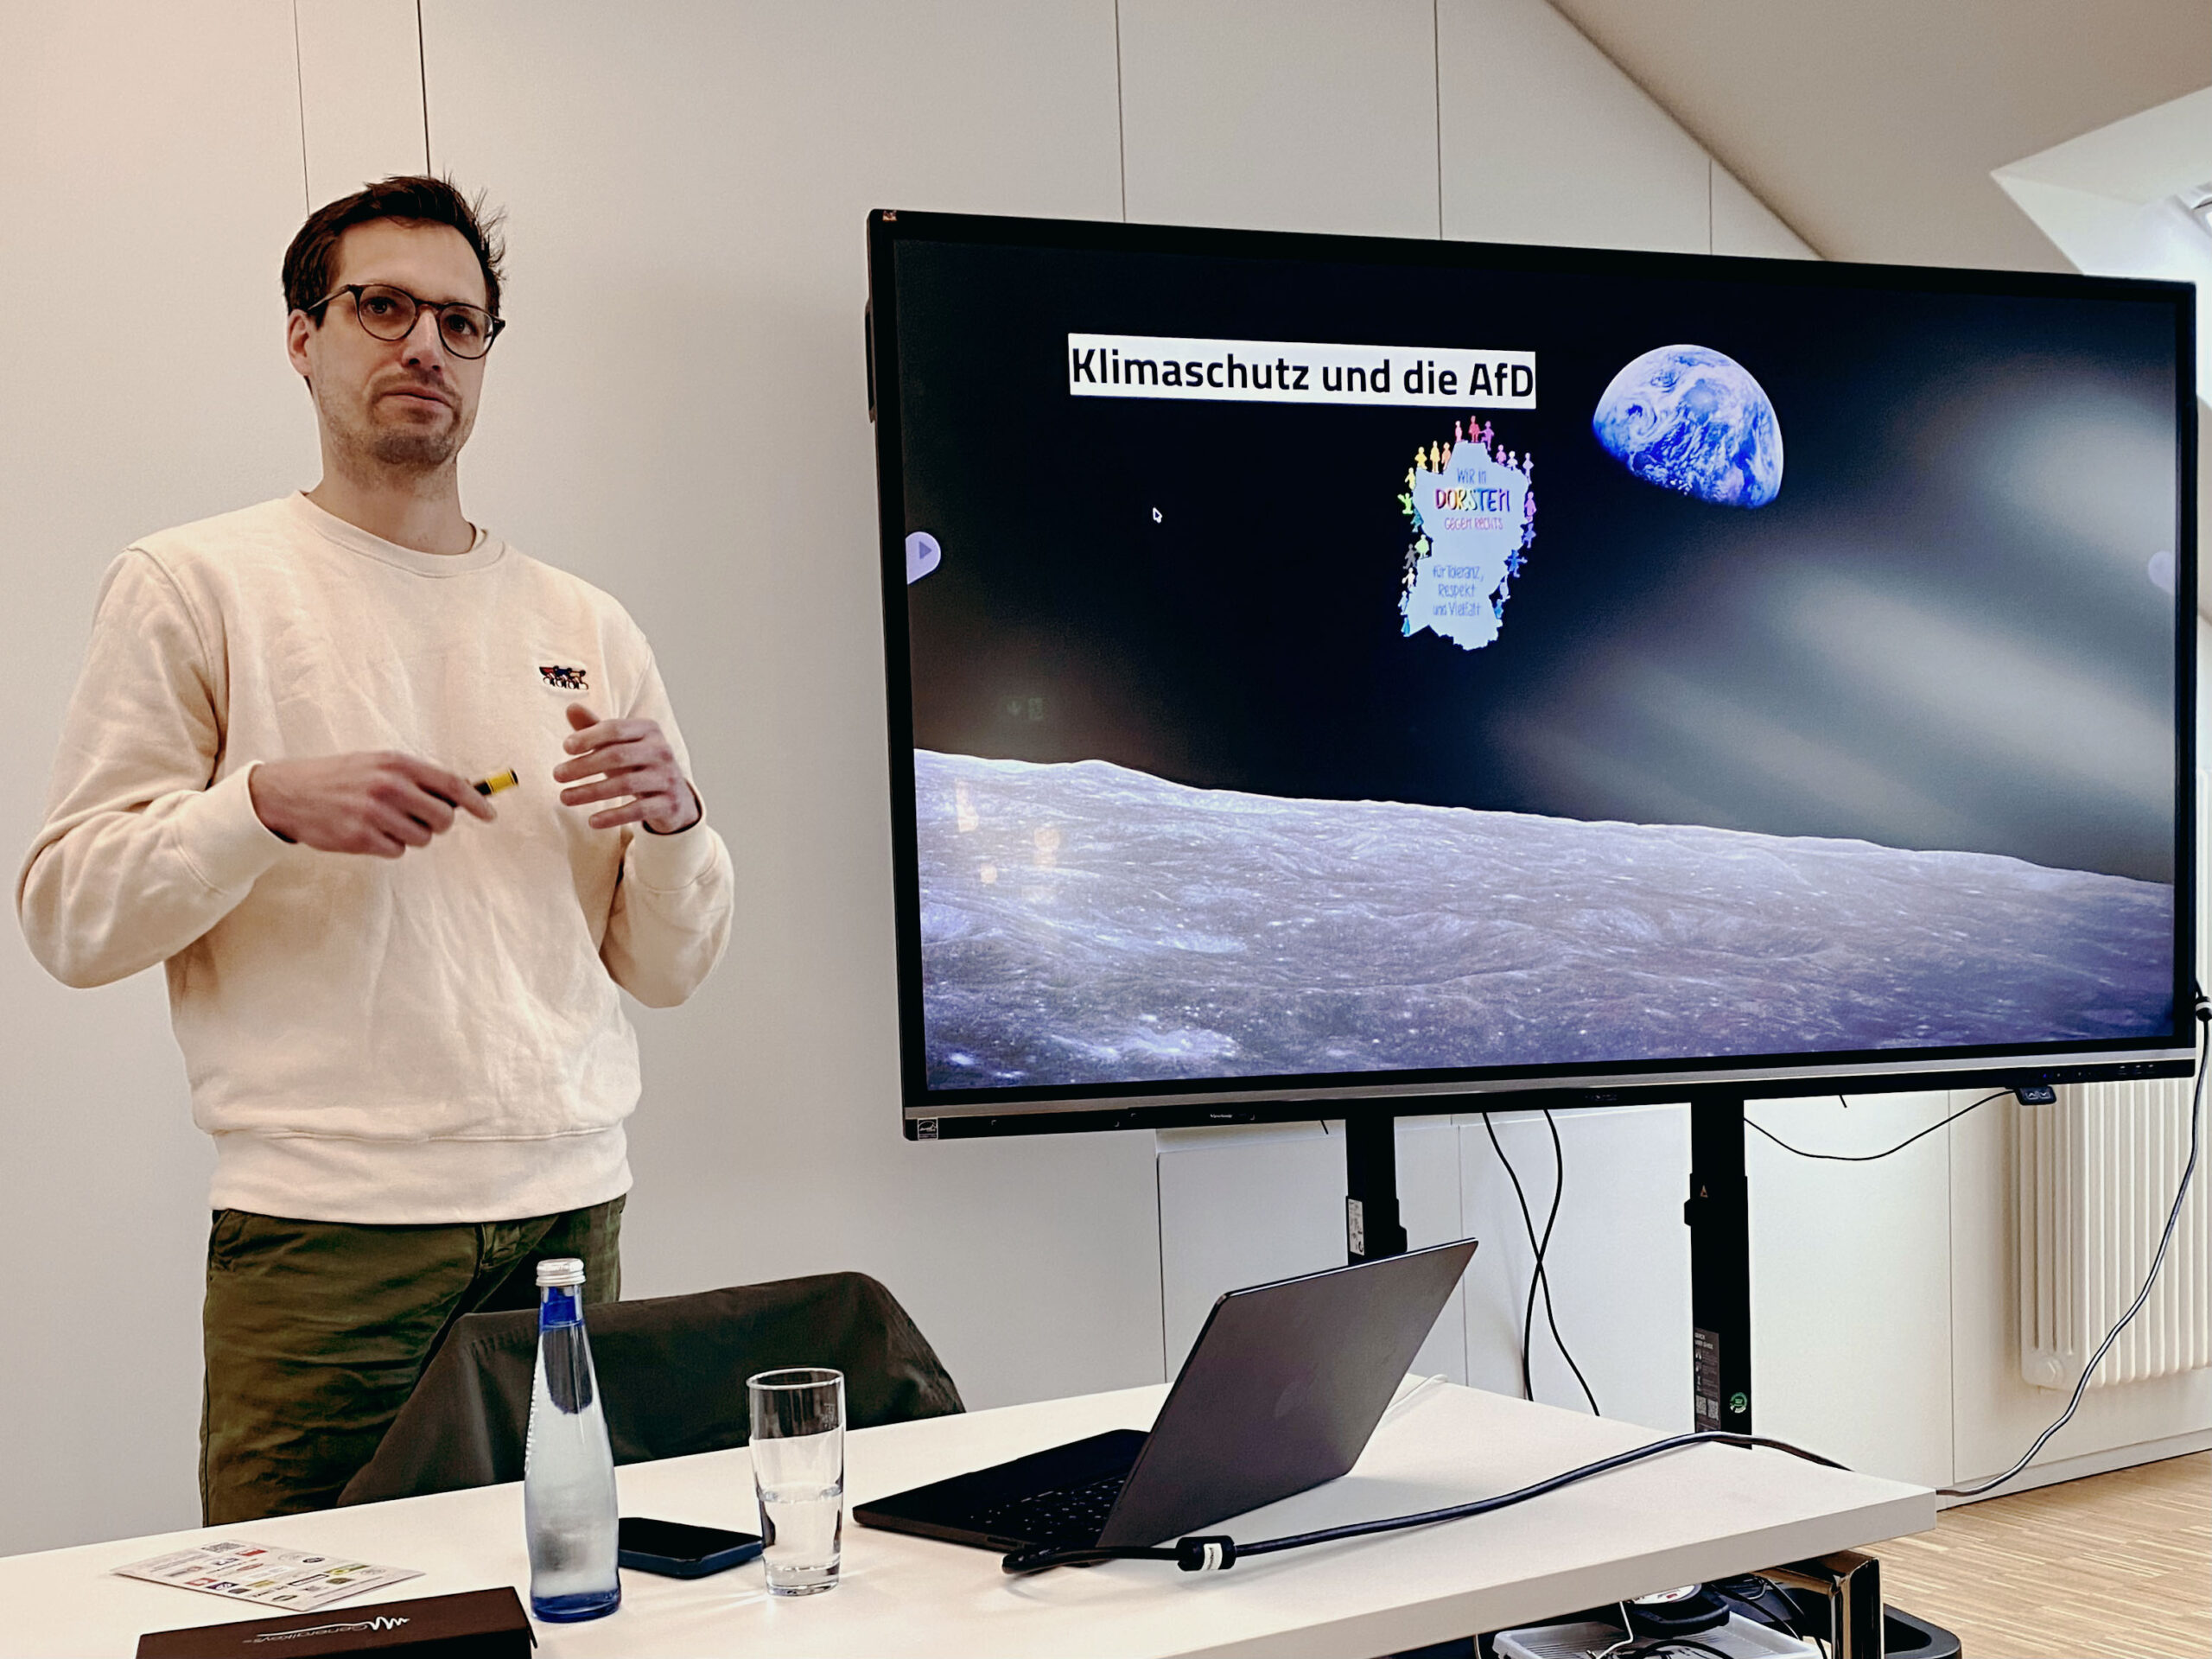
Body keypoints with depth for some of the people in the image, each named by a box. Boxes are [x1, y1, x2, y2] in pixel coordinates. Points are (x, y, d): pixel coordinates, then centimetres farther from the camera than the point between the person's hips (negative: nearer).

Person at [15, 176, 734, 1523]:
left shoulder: (587, 628, 14)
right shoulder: (191, 587, 4)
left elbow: (671, 968, 14)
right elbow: (67, 916, -2)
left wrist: (672, 820, -6)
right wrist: (267, 803, -17)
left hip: (572, 1213, 3)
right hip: (324, 1228, -3)